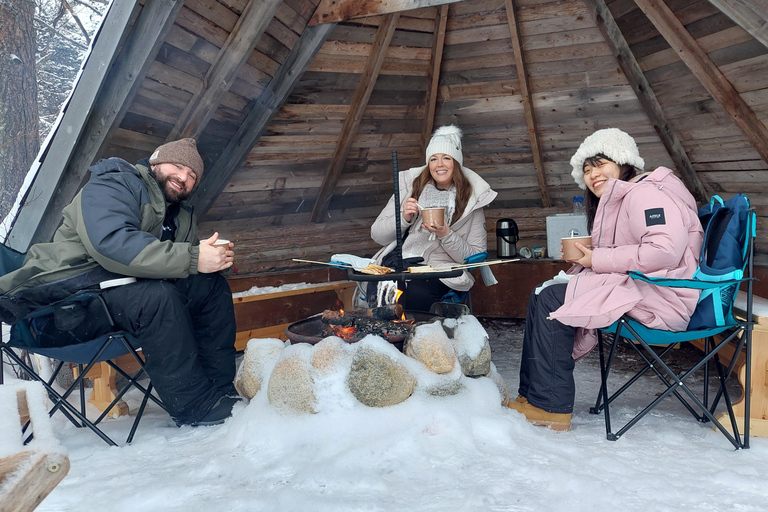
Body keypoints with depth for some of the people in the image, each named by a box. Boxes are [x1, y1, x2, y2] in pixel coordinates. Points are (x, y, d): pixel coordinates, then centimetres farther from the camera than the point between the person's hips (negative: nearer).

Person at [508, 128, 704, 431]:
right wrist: (586, 256, 1)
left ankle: (551, 406, -9)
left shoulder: (644, 193, -11)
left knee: (551, 299, -17)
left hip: (663, 297, -11)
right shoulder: (617, 200, 22)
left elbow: (665, 249, -26)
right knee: (543, 294, 4)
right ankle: (531, 394, 4)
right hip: (636, 286, 11)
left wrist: (599, 260, -18)